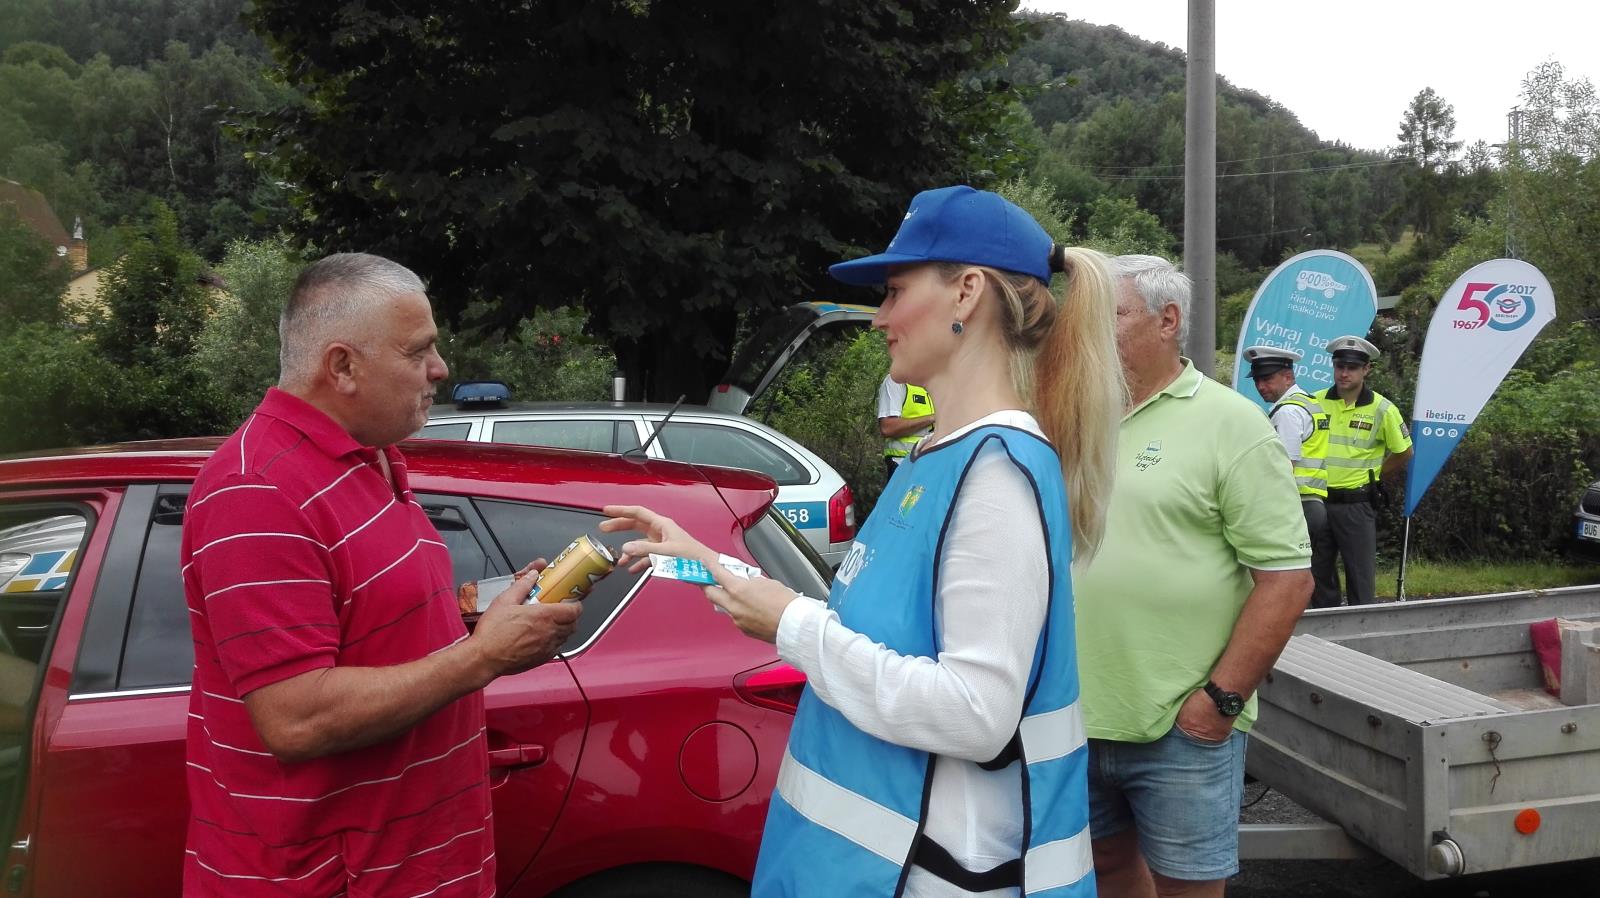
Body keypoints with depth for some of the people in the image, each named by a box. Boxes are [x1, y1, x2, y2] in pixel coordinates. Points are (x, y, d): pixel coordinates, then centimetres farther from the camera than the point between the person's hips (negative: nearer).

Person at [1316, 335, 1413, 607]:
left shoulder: (1382, 410, -6)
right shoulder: (1316, 402, 1)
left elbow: (1403, 452, 6)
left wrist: (1374, 479, 6)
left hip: (1356, 505, -3)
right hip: (1318, 501, 3)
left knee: (1360, 575, 3)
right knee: (1318, 572, 11)